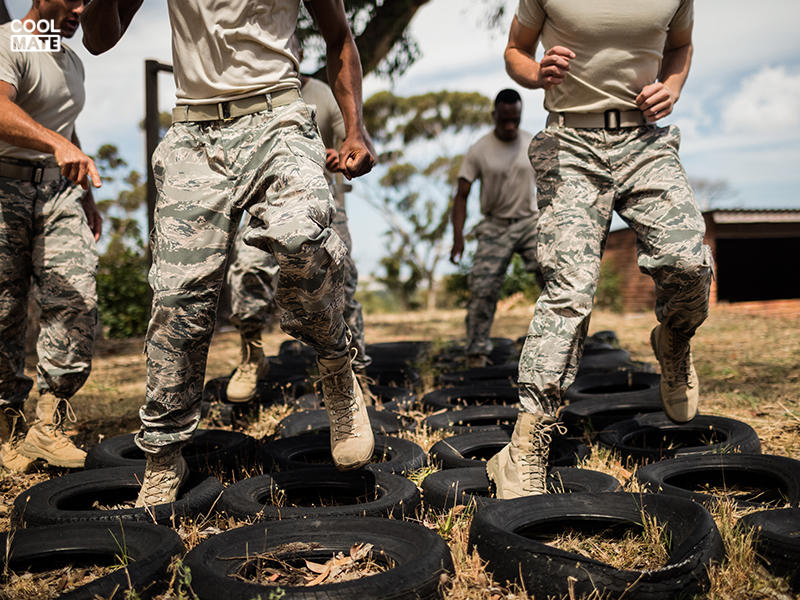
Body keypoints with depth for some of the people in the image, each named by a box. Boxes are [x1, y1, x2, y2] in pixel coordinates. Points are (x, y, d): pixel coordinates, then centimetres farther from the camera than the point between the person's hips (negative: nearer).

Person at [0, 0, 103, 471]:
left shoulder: (73, 60, 20)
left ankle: (50, 425, -7)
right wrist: (58, 144, -43)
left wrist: (87, 197, 25)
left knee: (77, 301, -12)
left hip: (59, 189, 6)